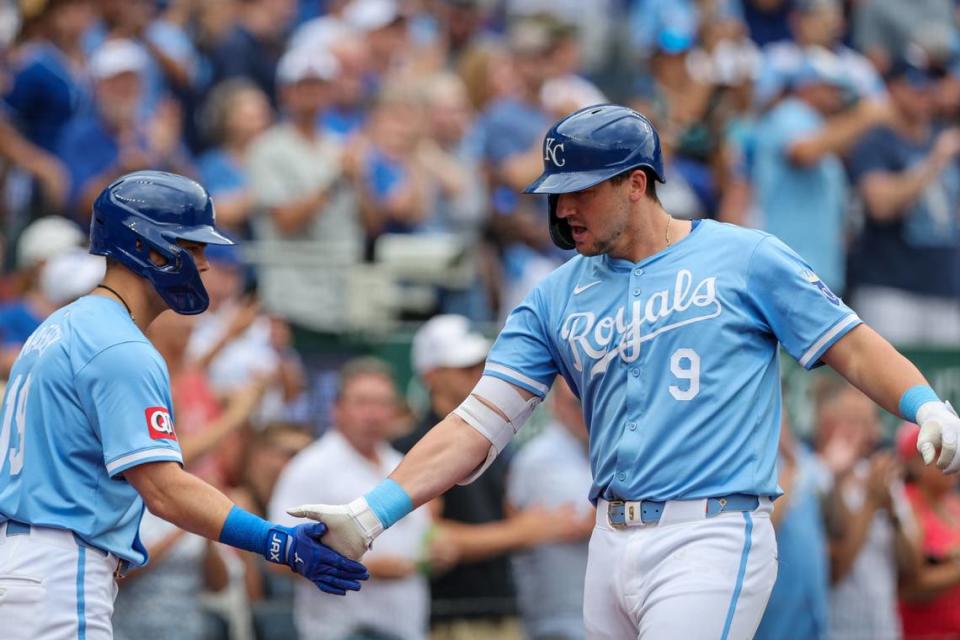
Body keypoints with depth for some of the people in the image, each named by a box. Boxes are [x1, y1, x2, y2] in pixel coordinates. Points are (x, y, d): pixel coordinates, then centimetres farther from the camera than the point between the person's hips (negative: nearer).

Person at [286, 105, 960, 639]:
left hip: (712, 539, -5)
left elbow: (854, 346, 1)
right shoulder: (557, 297, 12)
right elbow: (479, 425, 6)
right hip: (612, 545, 6)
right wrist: (372, 515, -5)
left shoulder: (744, 258, 1)